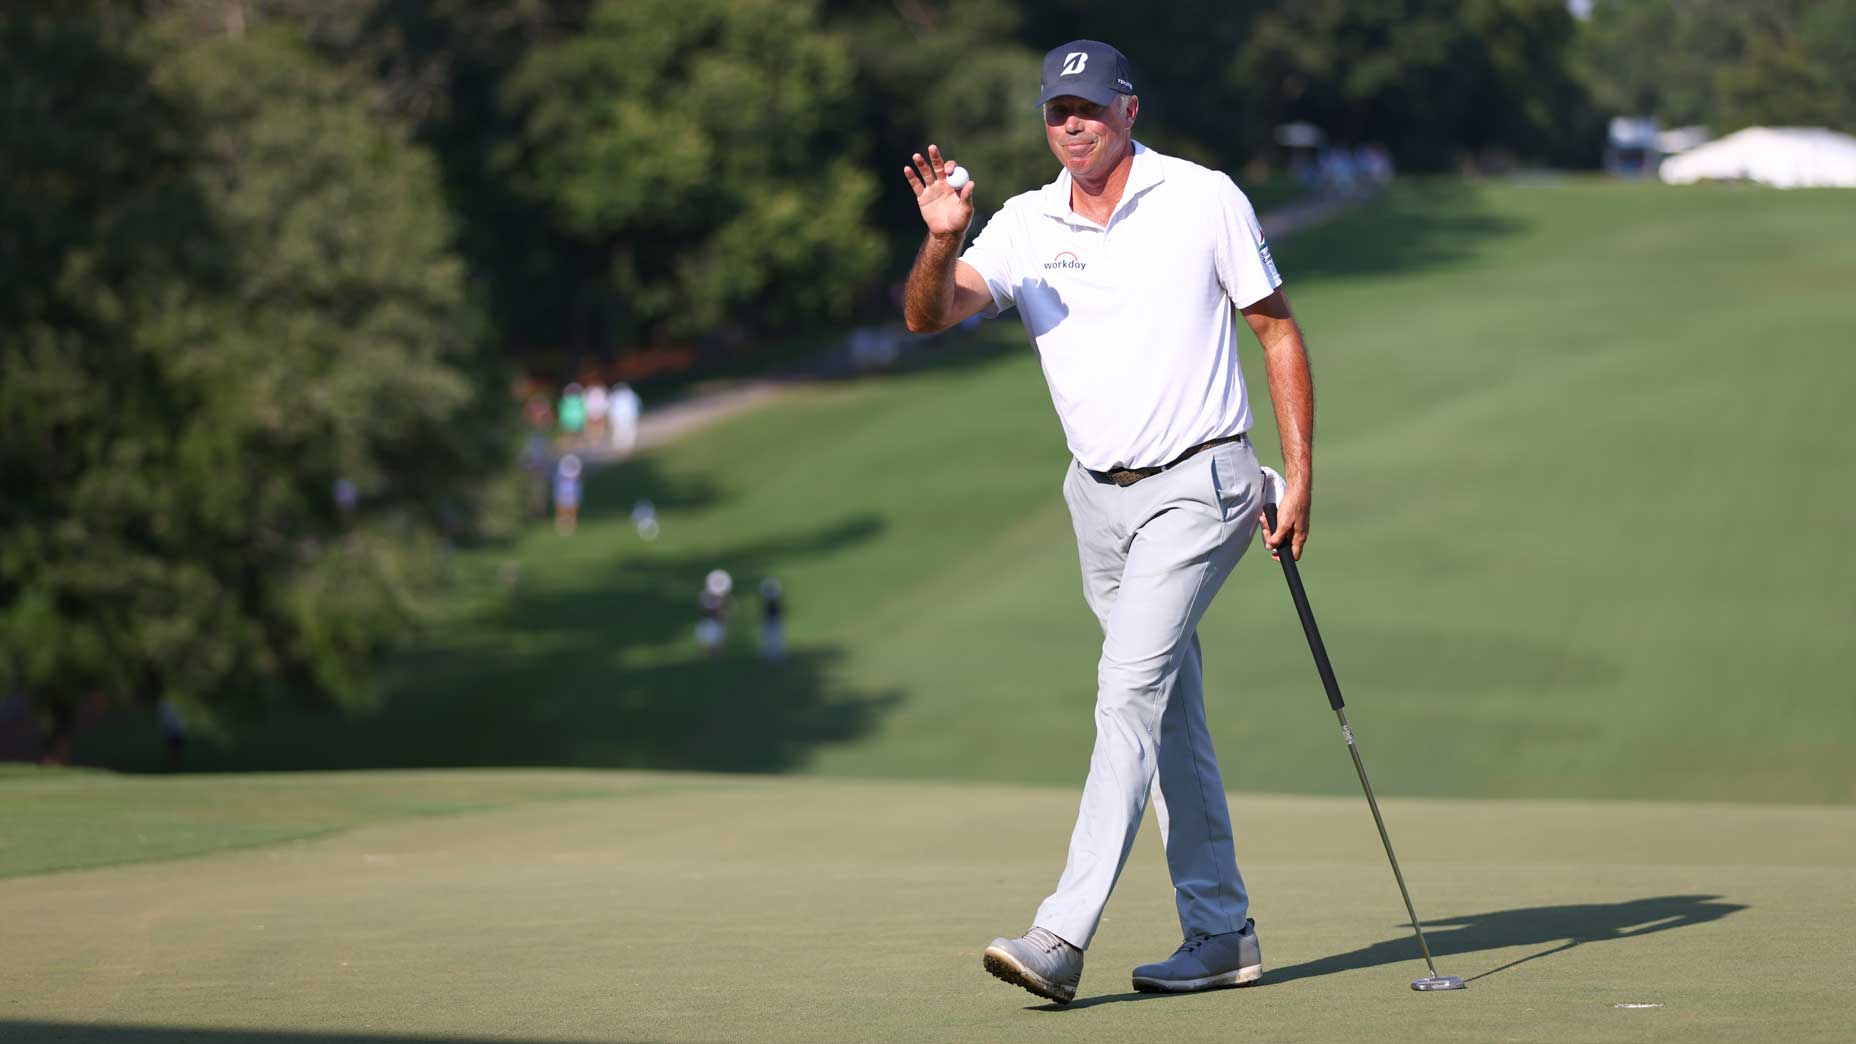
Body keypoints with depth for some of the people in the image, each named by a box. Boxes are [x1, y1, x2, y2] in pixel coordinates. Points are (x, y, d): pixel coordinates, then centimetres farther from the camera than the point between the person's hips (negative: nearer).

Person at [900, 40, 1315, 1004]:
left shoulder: (1204, 200, -4)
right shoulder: (1025, 227, 4)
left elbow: (1276, 329, 2)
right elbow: (927, 316, -8)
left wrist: (1300, 478, -4)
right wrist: (942, 241, -29)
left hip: (1198, 486, -5)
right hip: (1100, 497, 5)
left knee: (1129, 690, -17)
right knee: (1171, 718, 11)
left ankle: (1062, 937, -24)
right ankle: (1221, 934, 20)